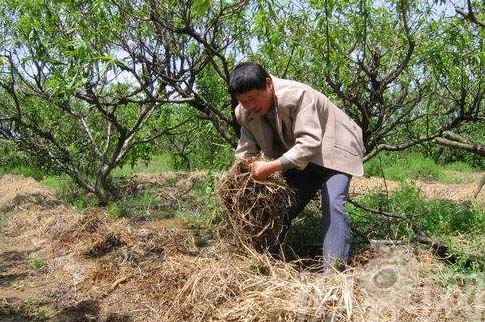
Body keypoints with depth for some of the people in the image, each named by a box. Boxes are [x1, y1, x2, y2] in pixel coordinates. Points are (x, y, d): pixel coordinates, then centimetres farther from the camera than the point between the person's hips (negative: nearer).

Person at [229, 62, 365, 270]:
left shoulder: (297, 95, -33)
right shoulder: (245, 113, -11)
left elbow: (309, 143, -41)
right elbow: (245, 152, -3)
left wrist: (270, 167, -46)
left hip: (333, 148, -6)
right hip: (296, 157, 7)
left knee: (333, 204, -23)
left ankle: (333, 268, -22)